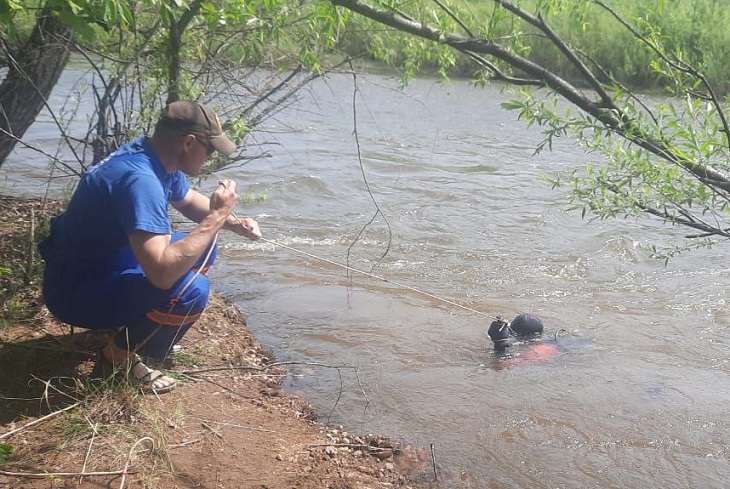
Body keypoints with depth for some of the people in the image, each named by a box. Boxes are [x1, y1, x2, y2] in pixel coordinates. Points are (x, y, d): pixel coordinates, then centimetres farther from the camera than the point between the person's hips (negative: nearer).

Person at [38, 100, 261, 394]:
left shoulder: (157, 158, -2)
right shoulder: (139, 179, -32)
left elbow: (189, 201, 19)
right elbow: (162, 273, -40)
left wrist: (232, 222, 0)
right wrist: (216, 216, -29)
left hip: (109, 263, 10)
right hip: (76, 292, -10)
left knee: (202, 248, 9)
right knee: (191, 290, -27)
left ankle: (134, 324, 14)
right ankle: (120, 352, -2)